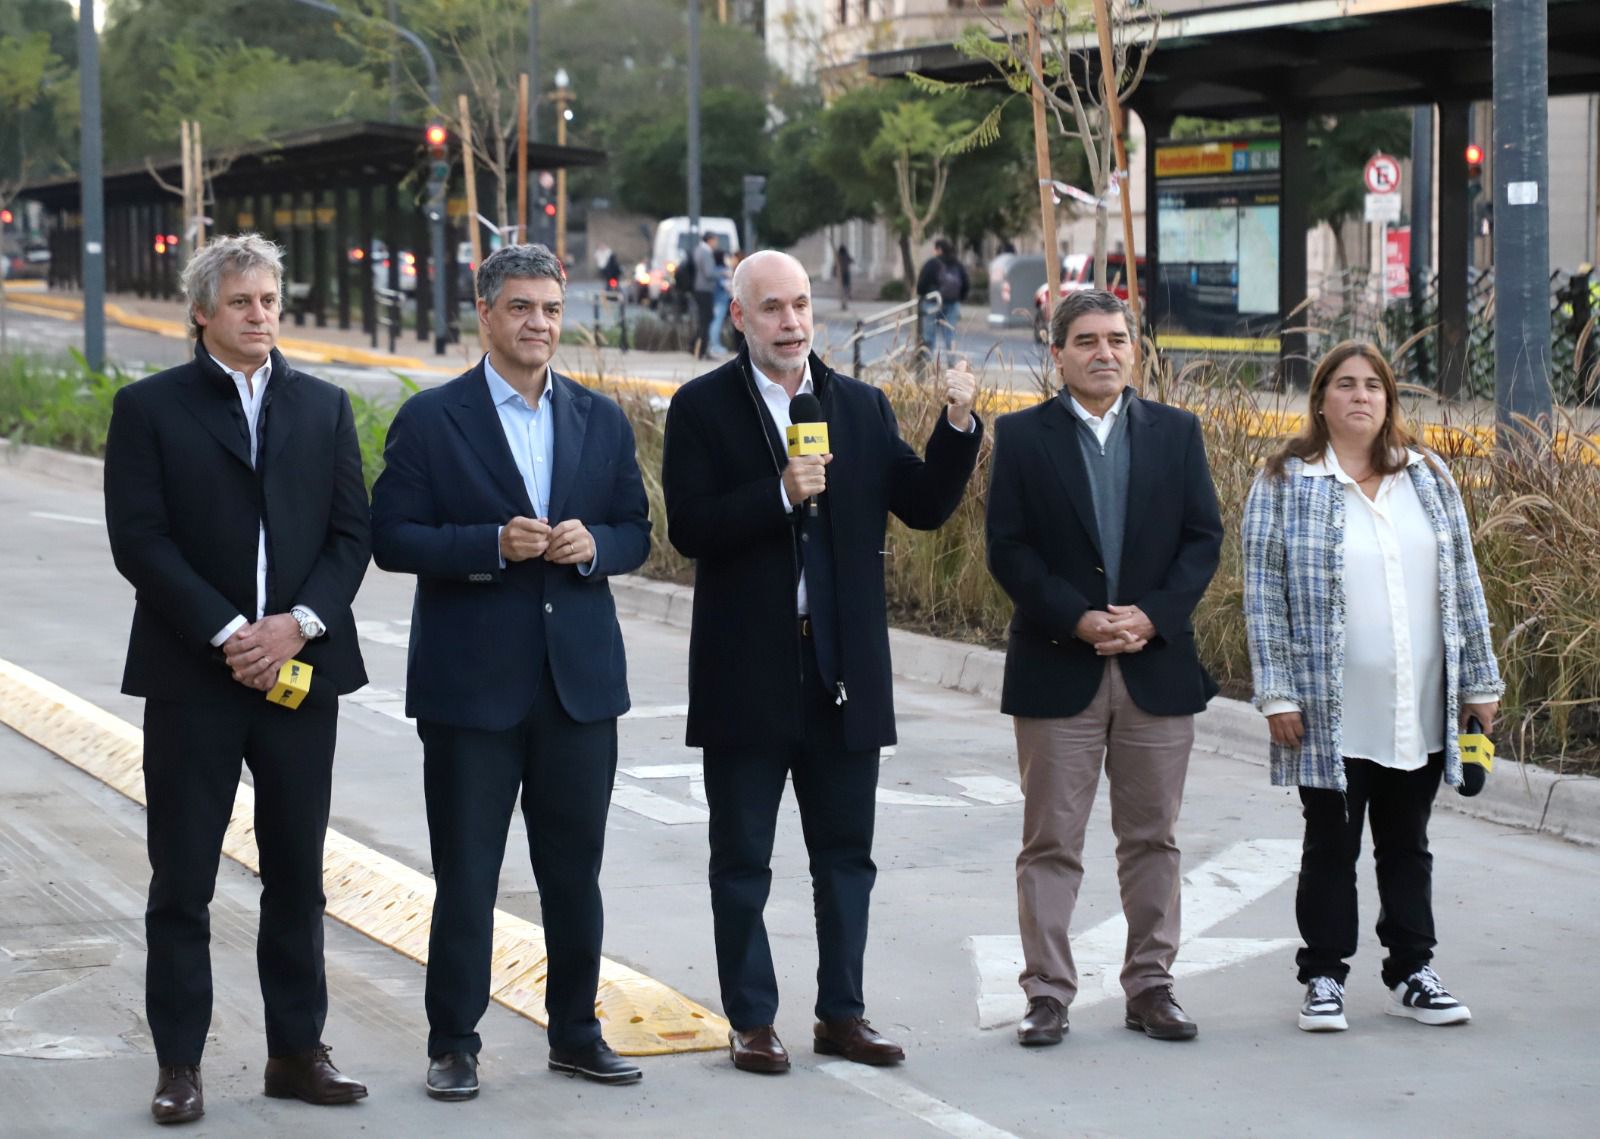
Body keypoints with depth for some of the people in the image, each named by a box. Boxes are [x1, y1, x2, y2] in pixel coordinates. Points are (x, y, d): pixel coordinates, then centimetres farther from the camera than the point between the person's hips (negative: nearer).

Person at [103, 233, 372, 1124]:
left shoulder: (325, 407, 11)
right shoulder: (150, 409, 1)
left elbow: (352, 533, 6)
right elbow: (140, 541, -7)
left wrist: (299, 623, -10)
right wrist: (228, 635, -14)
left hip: (300, 669, 3)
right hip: (193, 676, -3)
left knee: (298, 876, 9)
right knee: (183, 882, 2)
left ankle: (298, 1050, 17)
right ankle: (180, 1064, 8)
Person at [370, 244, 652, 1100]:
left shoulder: (601, 420, 9)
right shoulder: (430, 419, -3)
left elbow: (635, 532, 12)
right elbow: (392, 538, -7)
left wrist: (593, 545, -11)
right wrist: (492, 546, -20)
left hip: (579, 677, 4)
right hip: (471, 683, -4)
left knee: (575, 871, 11)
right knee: (465, 876, 2)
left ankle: (576, 1031, 23)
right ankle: (453, 1044, 12)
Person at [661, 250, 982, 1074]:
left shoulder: (861, 406, 8)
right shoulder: (702, 407, -3)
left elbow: (924, 507, 2)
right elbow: (688, 527, -13)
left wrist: (958, 427, -11)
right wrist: (780, 495, -23)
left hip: (844, 668, 4)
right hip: (748, 673, -3)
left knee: (846, 853, 10)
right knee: (743, 859, 5)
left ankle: (842, 1014, 20)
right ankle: (751, 1022, 14)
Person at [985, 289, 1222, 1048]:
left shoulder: (1176, 432, 8)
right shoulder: (1022, 436, 1)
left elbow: (1203, 537, 4)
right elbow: (1008, 548, -4)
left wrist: (1153, 615, -10)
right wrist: (1077, 620, -15)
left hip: (1157, 665, 2)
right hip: (1057, 669, -2)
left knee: (1152, 839, 8)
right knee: (1051, 842, 1)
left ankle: (1150, 986, 17)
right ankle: (1047, 993, 6)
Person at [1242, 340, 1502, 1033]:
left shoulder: (1427, 477, 9)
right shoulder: (1285, 485, -2)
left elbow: (1461, 584, 11)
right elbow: (1264, 594, -4)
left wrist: (1480, 683, 8)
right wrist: (1277, 696, -10)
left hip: (1421, 715, 3)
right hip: (1332, 716, -3)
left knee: (1407, 845, 12)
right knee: (1331, 846, 5)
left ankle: (1412, 973, 21)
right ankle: (1324, 978, 14)